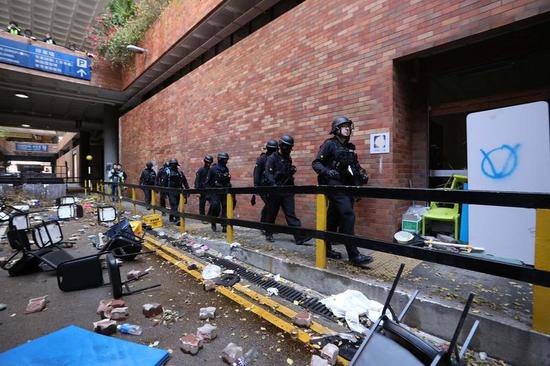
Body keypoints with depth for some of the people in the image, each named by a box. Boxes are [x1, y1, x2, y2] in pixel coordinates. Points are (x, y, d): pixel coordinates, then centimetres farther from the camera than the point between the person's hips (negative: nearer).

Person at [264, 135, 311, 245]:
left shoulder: (288, 159, 15)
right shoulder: (272, 158, -5)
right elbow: (268, 173, -16)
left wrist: (292, 171, 4)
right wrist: (273, 185, -30)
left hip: (287, 191, 5)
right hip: (275, 191, -5)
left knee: (291, 214, -2)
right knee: (271, 214, 8)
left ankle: (300, 237, -6)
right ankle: (268, 234, 26)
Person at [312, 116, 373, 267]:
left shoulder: (350, 147, 18)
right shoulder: (329, 144, -3)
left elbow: (355, 165, 24)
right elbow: (316, 163, -9)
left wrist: (362, 174, 5)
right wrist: (327, 172, -26)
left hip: (347, 186, 7)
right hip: (334, 185, -7)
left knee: (334, 219, 12)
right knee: (348, 215, -15)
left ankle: (326, 249, 23)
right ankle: (354, 255, -9)